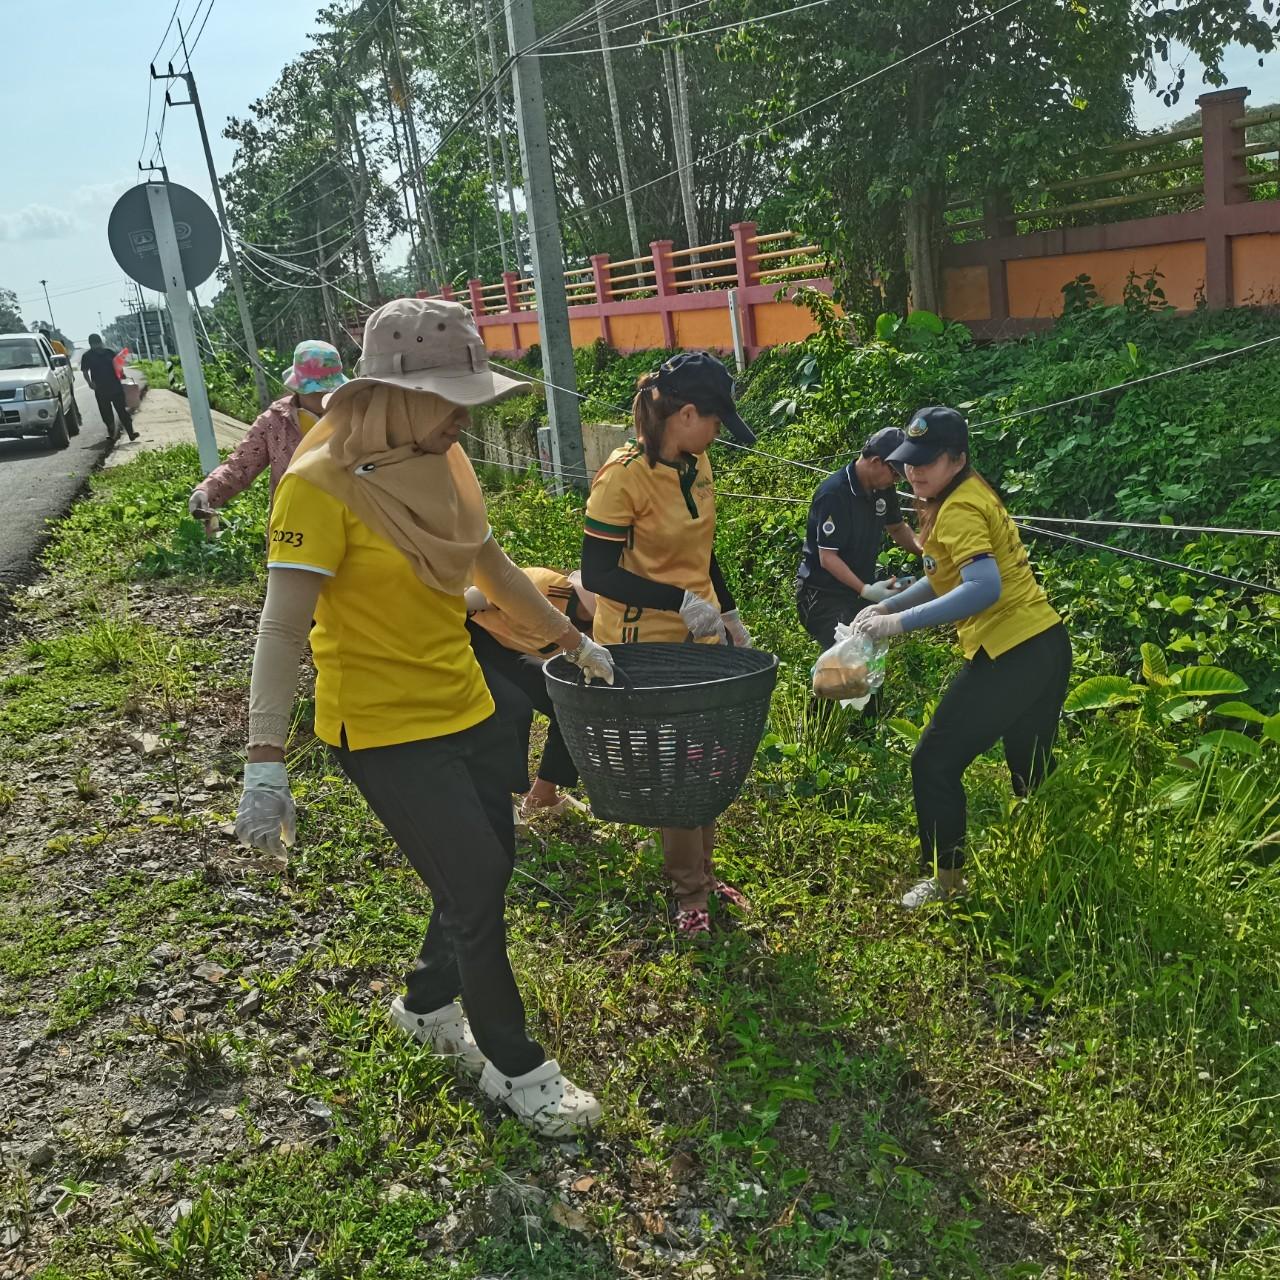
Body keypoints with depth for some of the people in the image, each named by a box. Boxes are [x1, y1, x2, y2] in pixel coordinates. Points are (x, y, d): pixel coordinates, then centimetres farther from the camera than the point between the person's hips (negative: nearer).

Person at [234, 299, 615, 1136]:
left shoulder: (441, 465, 3)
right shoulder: (324, 484, -19)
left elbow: (491, 565, 17)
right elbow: (283, 626, -22)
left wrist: (571, 639, 23)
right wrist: (266, 763, -26)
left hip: (465, 710, 8)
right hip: (384, 730, -8)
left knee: (489, 868, 17)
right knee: (476, 886, -2)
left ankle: (428, 1005, 44)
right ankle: (515, 1067, 21)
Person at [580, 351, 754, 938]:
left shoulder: (696, 465, 3)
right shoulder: (623, 475, -20)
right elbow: (597, 573, -21)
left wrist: (731, 616, 20)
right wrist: (681, 602, -28)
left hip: (699, 636, 7)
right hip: (644, 642, -7)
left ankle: (704, 872, 29)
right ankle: (690, 891, 20)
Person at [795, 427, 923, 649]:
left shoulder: (882, 489, 1)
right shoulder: (834, 493, -22)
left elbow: (897, 528, 18)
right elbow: (828, 557, -22)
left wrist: (922, 547, -1)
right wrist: (865, 590, -30)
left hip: (859, 591, 8)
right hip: (824, 595, -7)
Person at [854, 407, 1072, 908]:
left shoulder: (959, 509, -15)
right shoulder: (969, 493, 15)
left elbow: (983, 588, -29)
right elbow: (949, 577, 22)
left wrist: (901, 622, -26)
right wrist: (887, 605, 14)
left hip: (1011, 654, -10)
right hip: (1045, 642, 10)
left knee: (935, 762, 1)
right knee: (1032, 772, 22)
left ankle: (946, 878, 12)